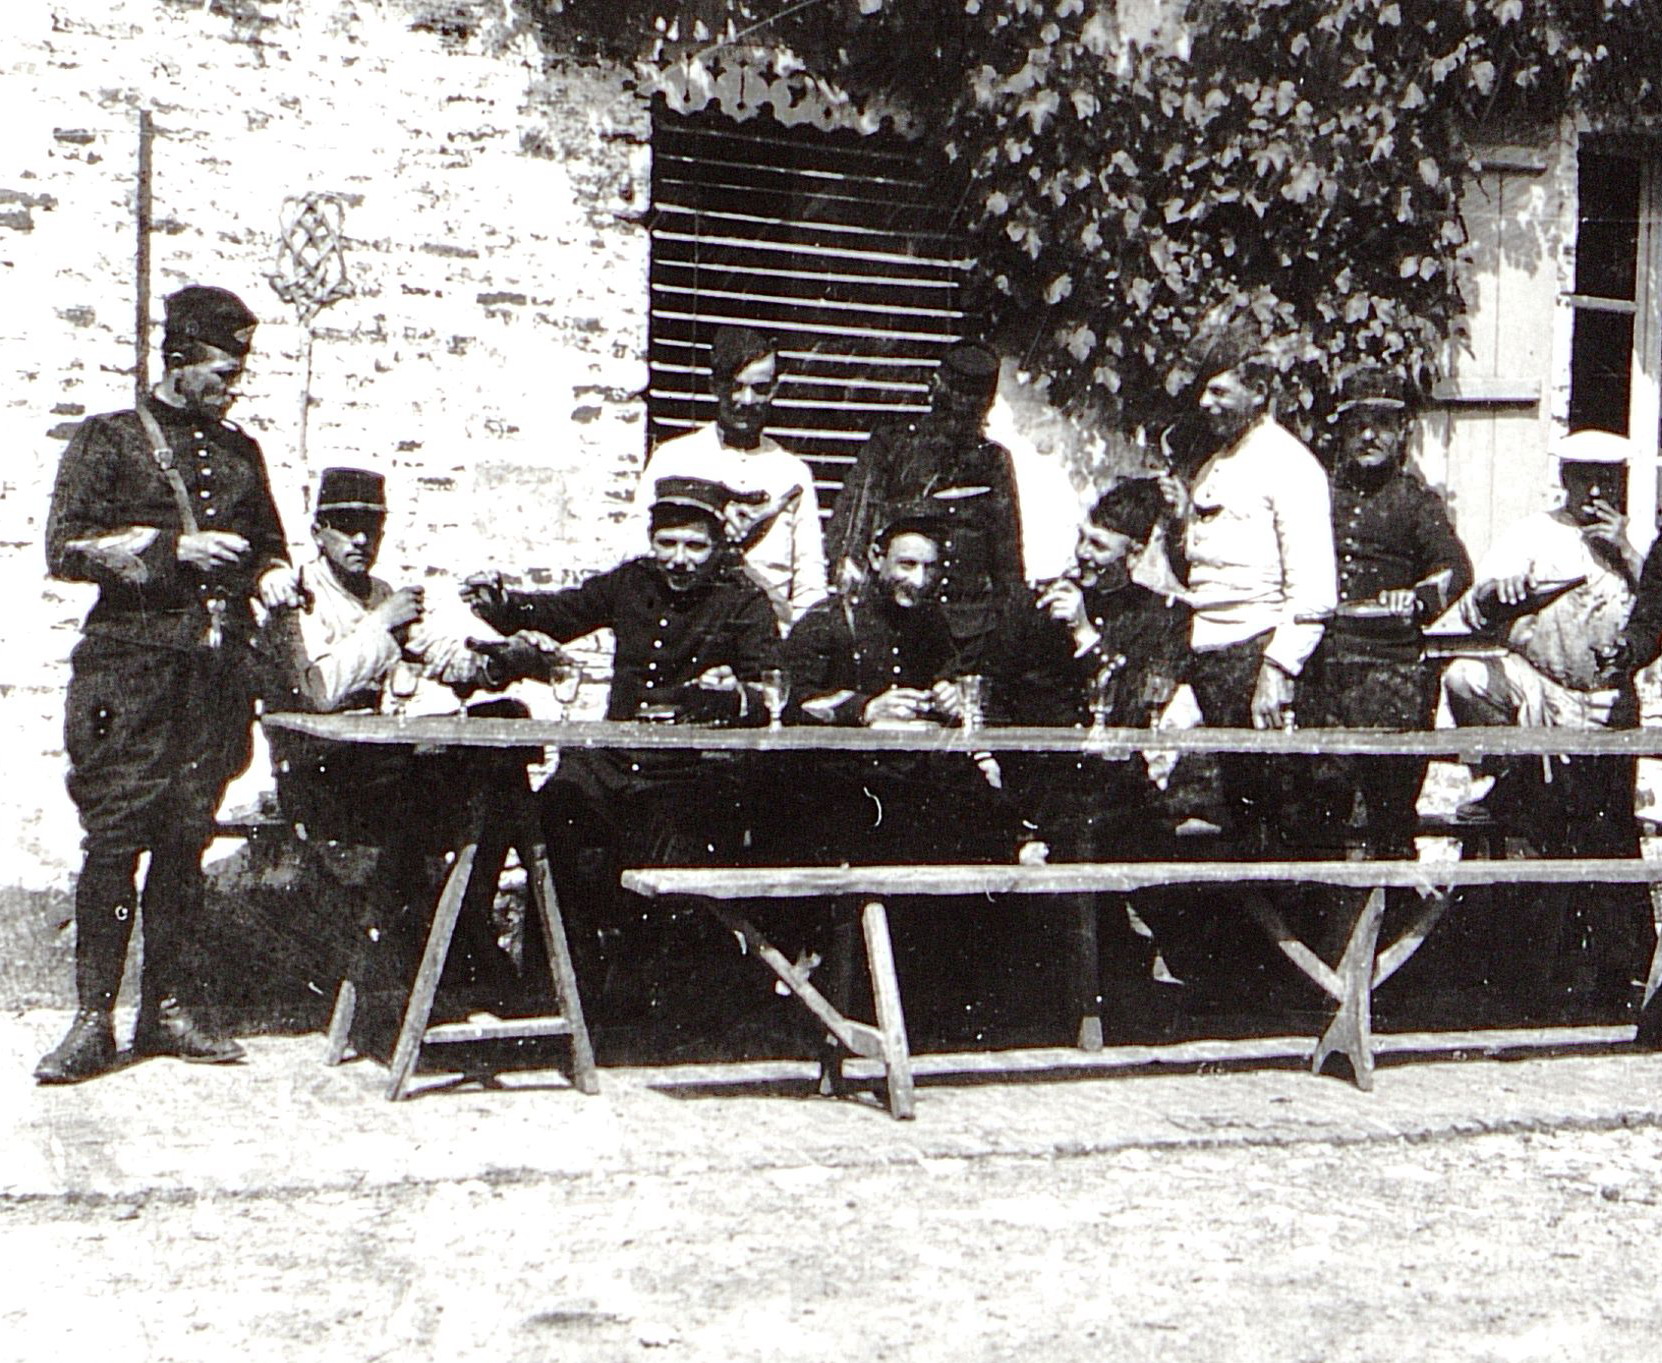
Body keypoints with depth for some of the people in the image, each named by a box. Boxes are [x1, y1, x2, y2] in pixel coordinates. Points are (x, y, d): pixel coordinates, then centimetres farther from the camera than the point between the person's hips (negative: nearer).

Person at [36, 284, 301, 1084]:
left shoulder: (238, 452, 19)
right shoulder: (109, 441, 5)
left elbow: (267, 541, 28)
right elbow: (64, 549, -3)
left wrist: (272, 575, 4)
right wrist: (171, 548, -12)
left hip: (217, 669, 4)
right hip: (129, 664, -4)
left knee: (186, 839, 5)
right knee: (113, 839, -7)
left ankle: (170, 1006, 11)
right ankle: (93, 1020, -3)